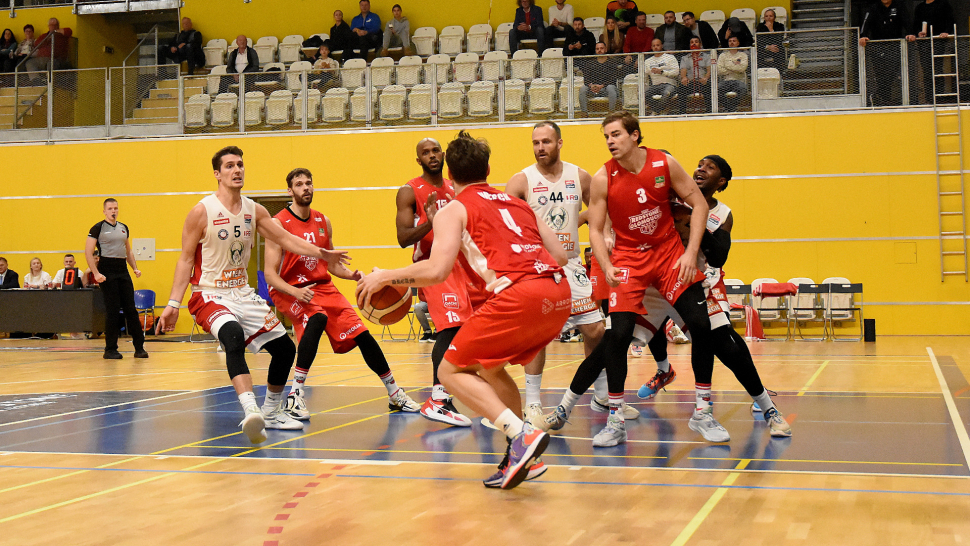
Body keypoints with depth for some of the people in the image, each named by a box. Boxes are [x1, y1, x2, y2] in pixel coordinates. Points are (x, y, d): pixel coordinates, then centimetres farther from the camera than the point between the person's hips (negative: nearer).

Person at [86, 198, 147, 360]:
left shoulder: (124, 228, 15)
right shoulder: (98, 228, -2)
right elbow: (88, 253, -6)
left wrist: (135, 268, 10)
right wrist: (96, 273, -16)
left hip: (123, 271, 5)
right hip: (107, 272, -5)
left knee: (131, 309, 2)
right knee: (112, 311, -5)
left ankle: (139, 347, 5)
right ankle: (110, 349, 4)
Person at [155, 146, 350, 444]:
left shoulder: (254, 210, 5)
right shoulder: (202, 211, -11)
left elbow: (285, 238, 10)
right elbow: (185, 260, -8)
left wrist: (320, 253, -3)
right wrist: (173, 304, -14)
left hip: (243, 294, 7)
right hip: (210, 295, -7)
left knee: (284, 347, 8)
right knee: (234, 338, -36)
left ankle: (270, 413, 27)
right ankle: (250, 411, -49)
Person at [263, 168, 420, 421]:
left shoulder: (323, 222, 9)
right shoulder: (278, 224, -9)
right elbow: (270, 273, -13)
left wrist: (353, 275, -4)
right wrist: (295, 292, -29)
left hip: (323, 287, 6)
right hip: (289, 290, -6)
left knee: (361, 333, -1)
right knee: (317, 319, -36)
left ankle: (395, 395, 16)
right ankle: (294, 396, -33)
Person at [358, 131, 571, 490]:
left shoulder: (453, 210, 10)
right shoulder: (517, 203, 28)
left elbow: (436, 271, -6)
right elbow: (559, 255, 21)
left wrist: (385, 277, 8)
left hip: (519, 297, -7)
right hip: (559, 292, 7)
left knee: (452, 371, 6)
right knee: (490, 368, 26)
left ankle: (522, 434, -13)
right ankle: (519, 456, 20)